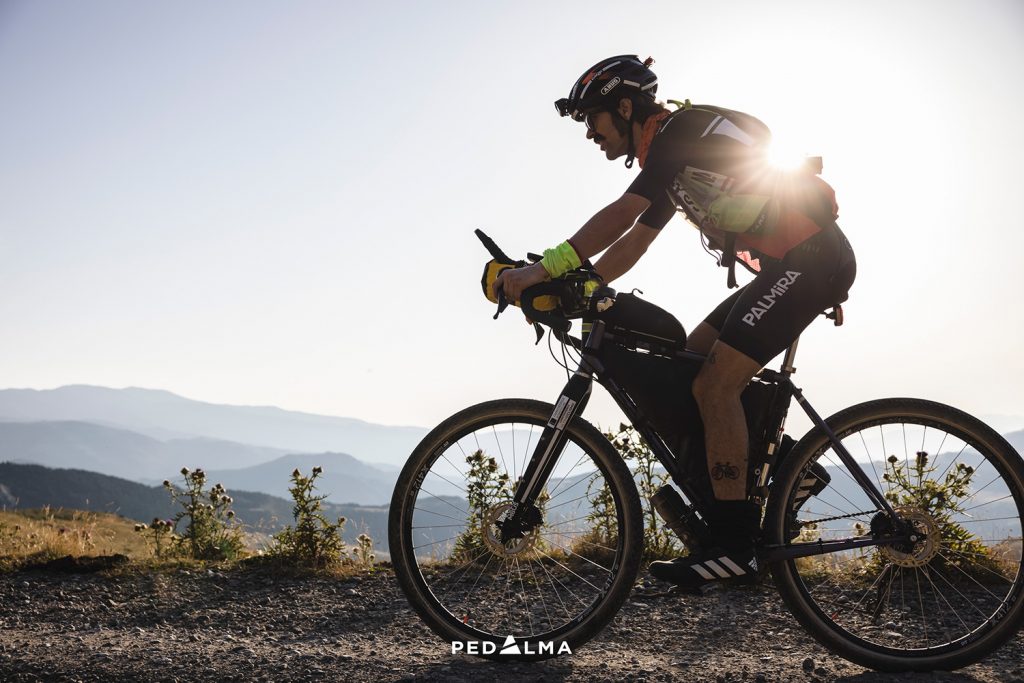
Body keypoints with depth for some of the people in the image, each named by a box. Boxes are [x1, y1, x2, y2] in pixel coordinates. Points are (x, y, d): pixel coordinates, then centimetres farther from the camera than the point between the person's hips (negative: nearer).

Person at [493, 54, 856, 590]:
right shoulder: (671, 162, 20)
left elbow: (620, 216, -22)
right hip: (789, 264, 10)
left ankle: (733, 544, -11)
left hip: (811, 260, -10)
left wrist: (546, 268, -24)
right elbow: (632, 244, 17)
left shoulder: (683, 128, -10)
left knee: (714, 384, -15)